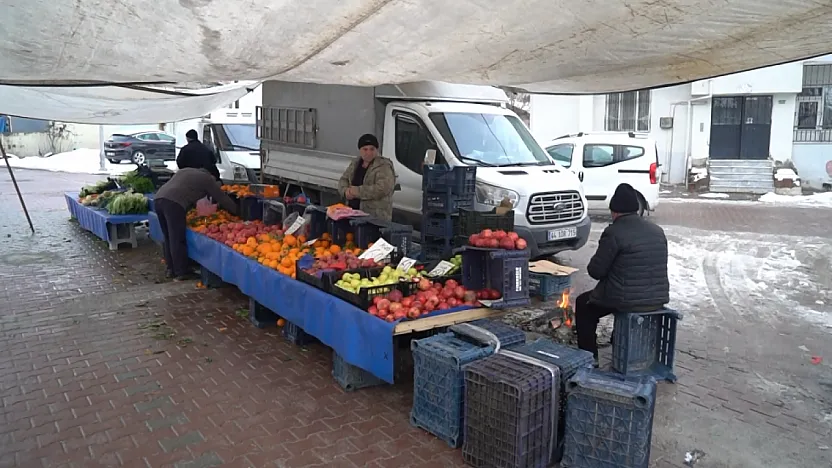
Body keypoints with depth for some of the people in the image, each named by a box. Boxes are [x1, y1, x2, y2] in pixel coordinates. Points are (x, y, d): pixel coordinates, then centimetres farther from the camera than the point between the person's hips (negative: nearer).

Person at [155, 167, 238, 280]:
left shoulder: (186, 171, 31)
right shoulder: (207, 179, 12)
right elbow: (222, 198, 17)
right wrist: (237, 212, 28)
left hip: (158, 199, 8)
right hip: (173, 203, -8)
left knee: (169, 238, 17)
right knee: (177, 240, -2)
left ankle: (171, 269, 24)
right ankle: (181, 273, 3)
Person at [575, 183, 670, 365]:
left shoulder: (614, 232, -15)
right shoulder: (657, 231, 7)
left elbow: (596, 271, -13)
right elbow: (655, 266, 15)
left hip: (629, 301, -7)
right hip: (658, 300, 7)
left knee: (583, 304, 18)